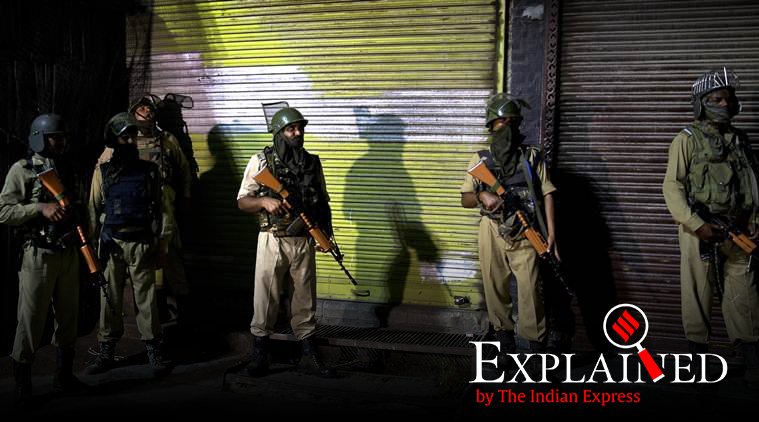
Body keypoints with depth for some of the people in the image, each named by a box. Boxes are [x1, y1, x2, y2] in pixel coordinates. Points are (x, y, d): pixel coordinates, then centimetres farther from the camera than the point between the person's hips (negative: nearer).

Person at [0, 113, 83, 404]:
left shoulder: (67, 170, 12)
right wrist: (41, 208, -21)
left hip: (69, 254, 6)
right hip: (38, 255, -5)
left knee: (68, 315, 11)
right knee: (32, 319, -2)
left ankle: (64, 374, 24)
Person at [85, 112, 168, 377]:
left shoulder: (149, 171, 5)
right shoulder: (102, 171, 5)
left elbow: (157, 208, 7)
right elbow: (93, 209, 7)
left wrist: (158, 243, 2)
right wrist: (95, 244, 2)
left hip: (142, 243, 0)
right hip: (111, 243, 0)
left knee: (146, 298, 2)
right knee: (110, 299, 6)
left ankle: (154, 352, 9)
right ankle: (106, 353, 16)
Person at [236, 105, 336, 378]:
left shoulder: (312, 162, 9)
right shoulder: (261, 161, -1)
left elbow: (323, 202, 15)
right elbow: (242, 202, 0)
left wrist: (327, 232, 0)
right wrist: (264, 201, -20)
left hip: (304, 242, 3)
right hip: (272, 241, -3)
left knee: (305, 300, 9)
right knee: (265, 298, 3)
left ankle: (310, 357, 17)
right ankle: (259, 355, 17)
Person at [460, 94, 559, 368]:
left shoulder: (532, 156, 9)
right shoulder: (481, 159, 10)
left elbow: (546, 194, 2)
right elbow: (465, 200, 10)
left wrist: (551, 232, -8)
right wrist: (482, 196, -13)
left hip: (524, 236, -2)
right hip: (491, 235, 2)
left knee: (530, 292, -9)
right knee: (495, 292, 8)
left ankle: (538, 349, 1)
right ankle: (506, 345, 22)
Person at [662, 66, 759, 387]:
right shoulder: (688, 139, -1)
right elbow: (671, 186, -8)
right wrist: (697, 225, -17)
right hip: (699, 228, -4)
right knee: (697, 293, 2)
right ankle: (698, 358, 12)